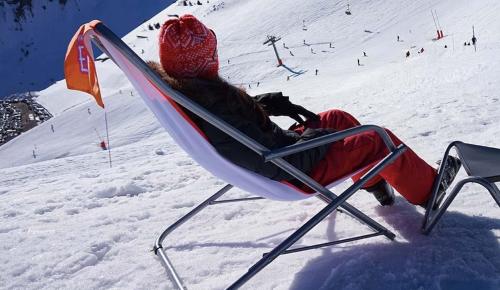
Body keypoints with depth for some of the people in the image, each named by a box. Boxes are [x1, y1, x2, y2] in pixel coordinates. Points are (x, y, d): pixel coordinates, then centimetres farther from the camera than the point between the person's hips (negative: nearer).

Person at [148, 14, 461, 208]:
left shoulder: (183, 90, -10)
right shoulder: (217, 119, -37)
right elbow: (282, 167, -30)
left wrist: (271, 102, -3)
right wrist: (315, 137, -12)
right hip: (297, 173, -9)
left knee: (339, 118, 25)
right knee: (380, 140, 4)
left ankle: (372, 175, 41)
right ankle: (429, 188, 29)